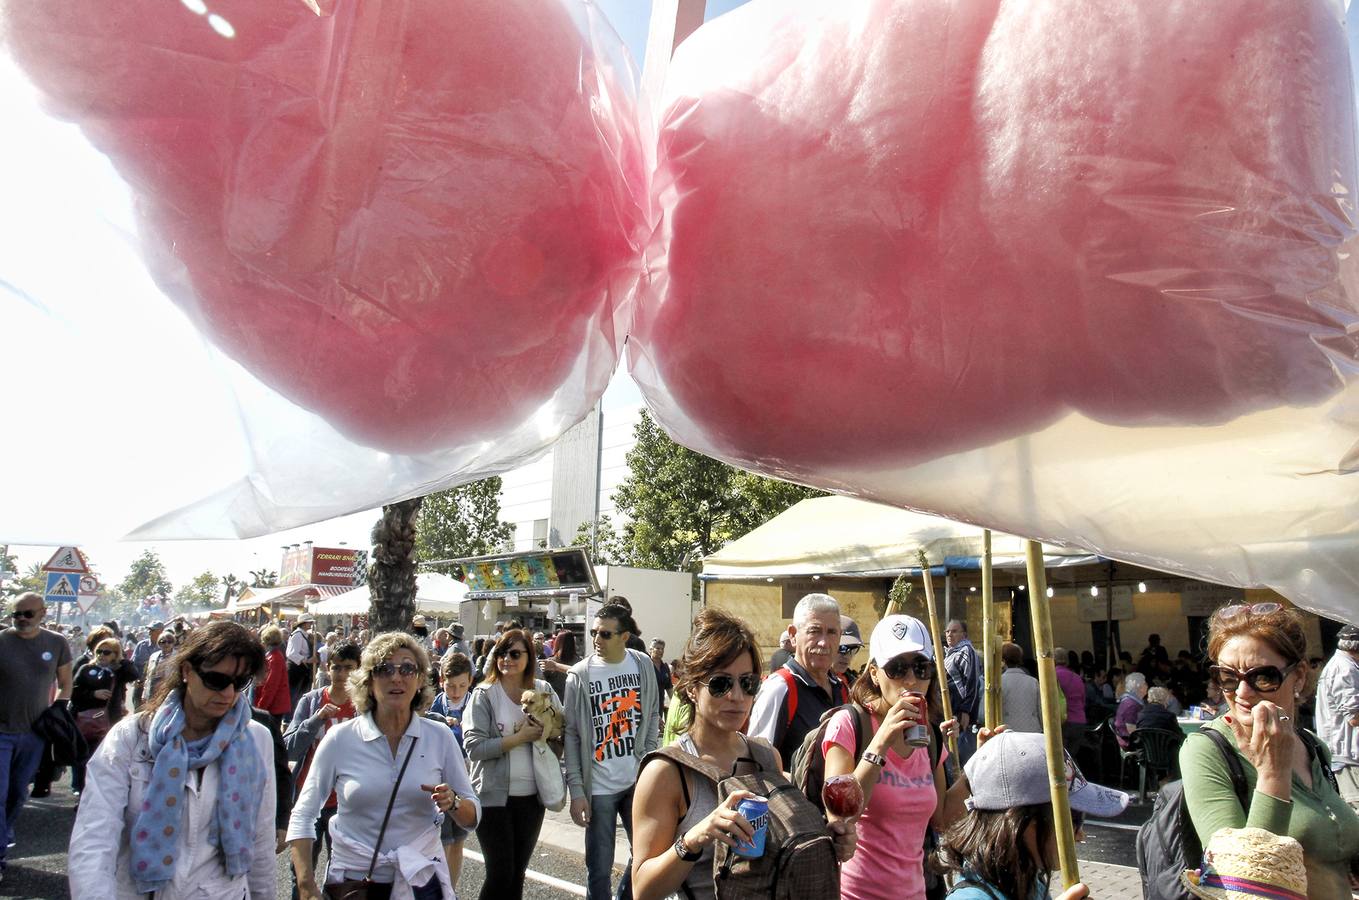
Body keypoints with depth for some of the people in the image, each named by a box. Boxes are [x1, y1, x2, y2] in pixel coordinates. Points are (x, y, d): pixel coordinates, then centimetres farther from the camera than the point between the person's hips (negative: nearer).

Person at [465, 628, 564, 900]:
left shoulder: (544, 690, 3)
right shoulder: (484, 694, -7)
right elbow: (474, 747, -16)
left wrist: (547, 730, -15)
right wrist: (521, 737, -19)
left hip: (531, 795, 4)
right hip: (494, 795, -4)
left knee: (518, 872, 14)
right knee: (500, 873, 0)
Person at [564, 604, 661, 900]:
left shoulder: (643, 665, 0)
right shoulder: (579, 675, -8)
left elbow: (652, 715, 9)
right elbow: (571, 735, -6)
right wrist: (576, 790, -10)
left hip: (638, 780, 3)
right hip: (599, 786, -3)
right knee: (600, 867, 4)